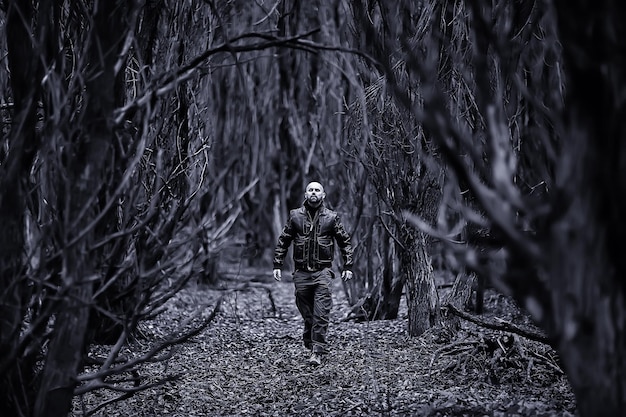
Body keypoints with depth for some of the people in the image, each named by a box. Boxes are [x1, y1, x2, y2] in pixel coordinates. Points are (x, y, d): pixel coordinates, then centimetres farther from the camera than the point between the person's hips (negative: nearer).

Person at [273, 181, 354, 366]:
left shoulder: (331, 217, 3)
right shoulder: (295, 216, 6)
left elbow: (345, 242, 9)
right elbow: (283, 241, 12)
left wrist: (348, 266, 2)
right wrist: (277, 265, 6)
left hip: (323, 271, -2)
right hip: (301, 272, 2)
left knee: (321, 314, -10)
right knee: (307, 314, 6)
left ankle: (317, 351, -11)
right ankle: (310, 344, 21)